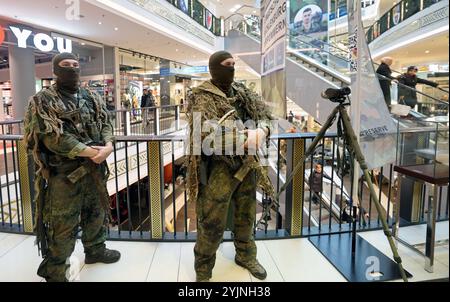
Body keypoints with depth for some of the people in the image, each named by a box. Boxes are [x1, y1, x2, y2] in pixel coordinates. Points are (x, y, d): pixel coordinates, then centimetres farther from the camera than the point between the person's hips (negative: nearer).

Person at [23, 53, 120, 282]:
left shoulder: (92, 98, 11)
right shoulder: (43, 101, -7)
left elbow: (106, 124, 6)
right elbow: (52, 137, -18)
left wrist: (108, 146, -15)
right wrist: (90, 151, -21)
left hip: (95, 169, 6)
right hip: (63, 173, -6)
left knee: (97, 213, 20)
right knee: (62, 225, 3)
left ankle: (96, 250, 42)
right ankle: (55, 272, 20)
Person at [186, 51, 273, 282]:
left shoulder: (241, 91, 12)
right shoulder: (201, 96, -8)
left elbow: (263, 111, 6)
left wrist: (262, 129, -18)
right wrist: (242, 137, -30)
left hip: (246, 163, 6)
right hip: (218, 167, -6)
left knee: (246, 215, 19)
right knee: (212, 223, 1)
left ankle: (246, 256, 41)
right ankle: (203, 270, 22)